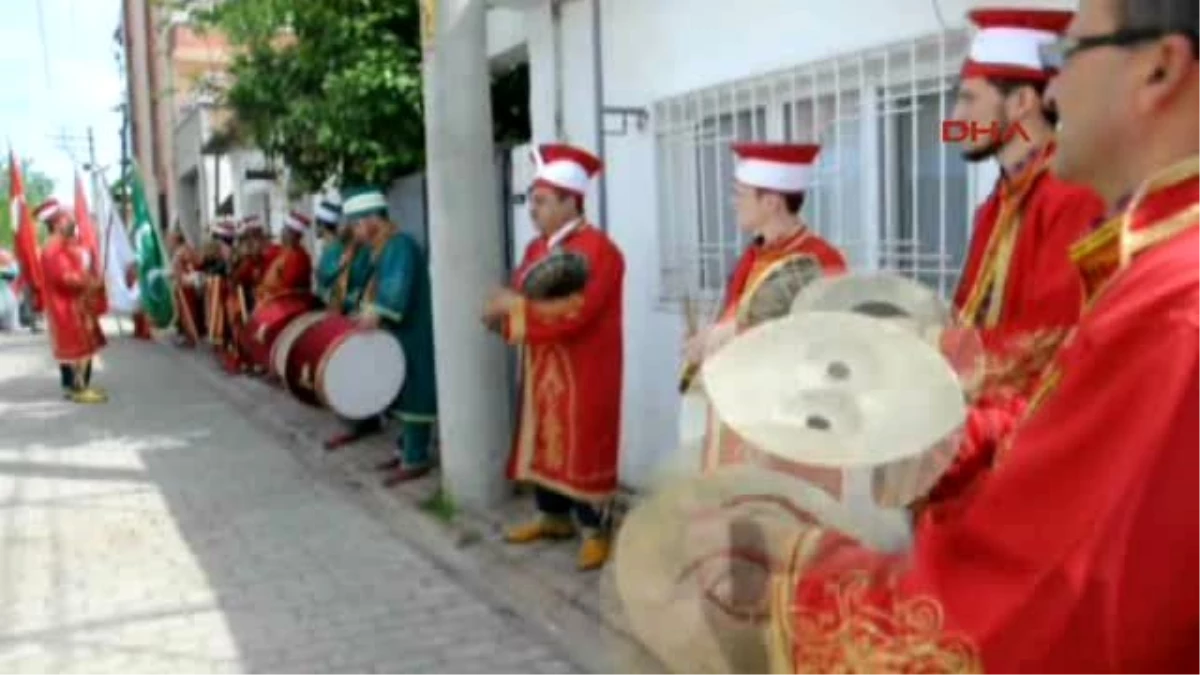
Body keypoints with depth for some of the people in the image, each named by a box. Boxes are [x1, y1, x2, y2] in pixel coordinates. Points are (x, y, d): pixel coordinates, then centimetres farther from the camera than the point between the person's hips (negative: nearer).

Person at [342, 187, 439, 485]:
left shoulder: (401, 245, -18)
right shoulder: (383, 249, 15)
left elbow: (397, 290, -29)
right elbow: (378, 287, 20)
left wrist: (375, 314, -33)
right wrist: (365, 313, 8)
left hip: (411, 335, -10)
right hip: (396, 333, 10)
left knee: (412, 393, -5)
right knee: (404, 392, 16)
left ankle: (415, 460, 1)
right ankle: (406, 449, 26)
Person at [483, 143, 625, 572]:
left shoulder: (597, 250, -18)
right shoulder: (537, 247, 10)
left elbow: (571, 313, -27)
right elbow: (524, 297, 13)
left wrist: (514, 305, -21)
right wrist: (504, 310, -10)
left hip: (582, 372, -8)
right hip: (542, 367, 8)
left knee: (584, 447, -1)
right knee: (544, 440, 16)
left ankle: (596, 531, 12)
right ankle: (554, 517, 32)